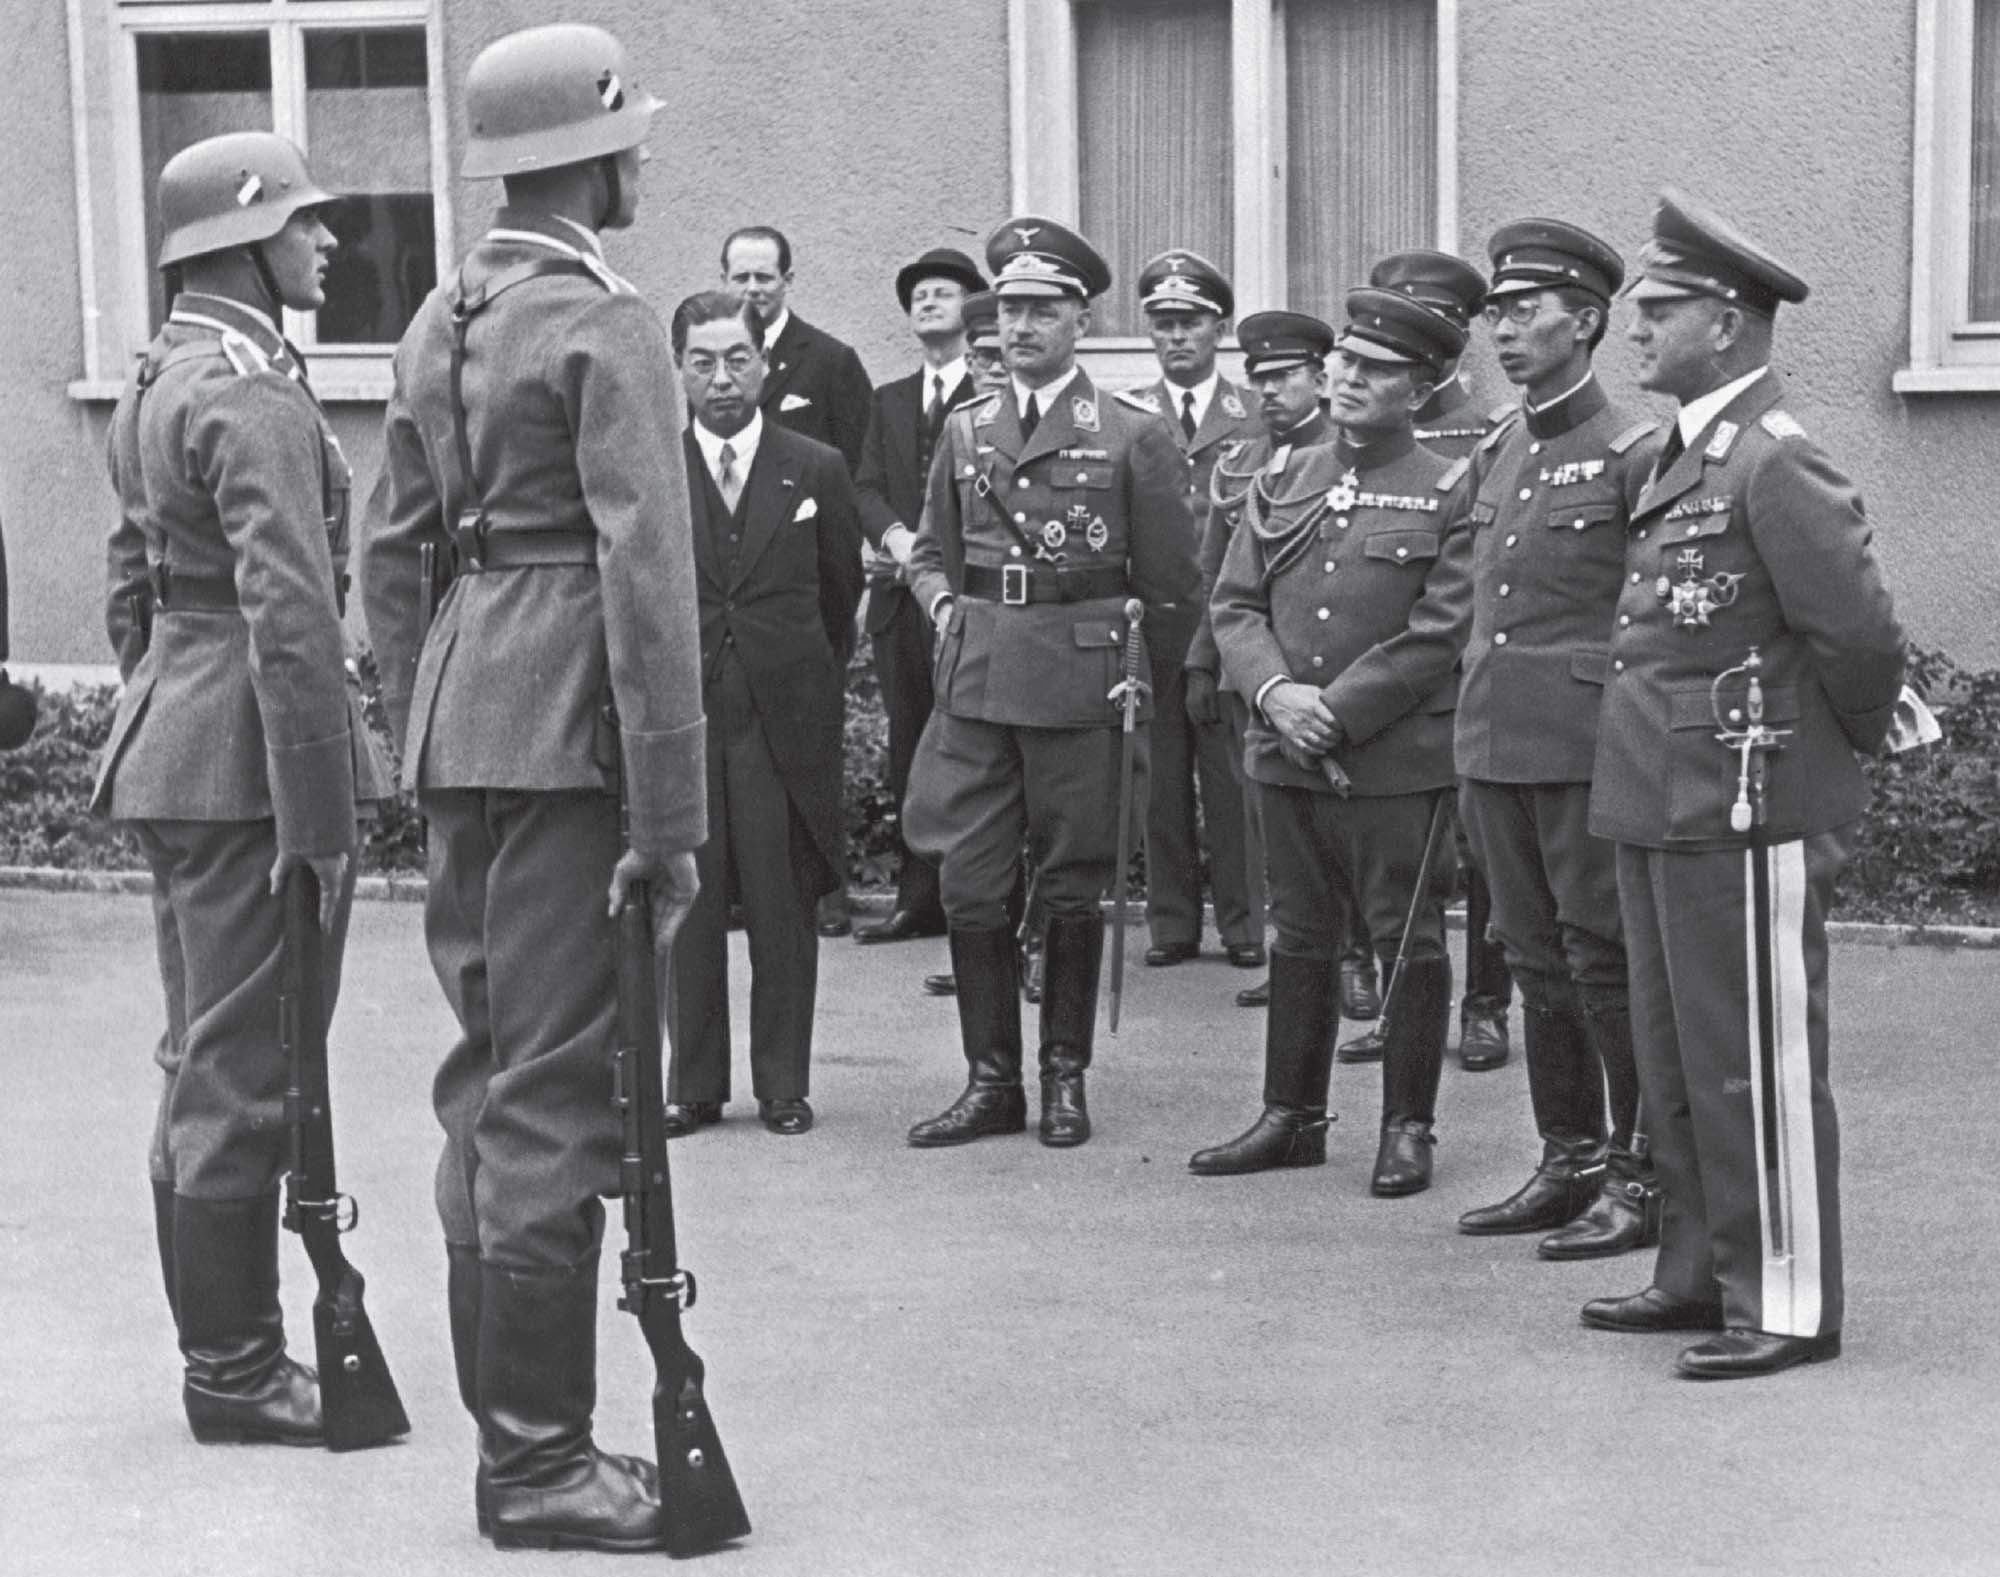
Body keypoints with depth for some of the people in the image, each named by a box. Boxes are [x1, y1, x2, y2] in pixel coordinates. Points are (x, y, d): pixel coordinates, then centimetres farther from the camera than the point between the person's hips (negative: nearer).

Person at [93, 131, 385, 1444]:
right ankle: (236, 1372, 6)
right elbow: (291, 617, -23)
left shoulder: (158, 384, 14)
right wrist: (318, 816, -22)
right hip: (251, 763, -10)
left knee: (206, 1064, 16)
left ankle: (223, 1348, 26)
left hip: (171, 746, 10)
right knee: (244, 1075, -2)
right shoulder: (256, 397, -17)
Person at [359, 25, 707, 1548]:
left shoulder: (440, 323, 14)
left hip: (460, 715, 9)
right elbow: (646, 576, -17)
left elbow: (393, 553, 17)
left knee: (489, 1082, 13)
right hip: (568, 728, -9)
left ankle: (515, 1427, 23)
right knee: (556, 1095, -4)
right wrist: (671, 816, -16)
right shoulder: (610, 327, -11)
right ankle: (539, 1462, 3)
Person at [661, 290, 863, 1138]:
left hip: (784, 718, 0)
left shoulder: (816, 470, 6)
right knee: (687, 908, 2)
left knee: (783, 908, 2)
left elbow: (842, 589, 16)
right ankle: (693, 1083, 11)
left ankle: (783, 1084, 12)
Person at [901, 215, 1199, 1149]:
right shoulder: (966, 431, 12)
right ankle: (991, 1079, 10)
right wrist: (945, 607, 5)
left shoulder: (1131, 435, 1)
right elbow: (931, 553, 22)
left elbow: (1170, 579, 4)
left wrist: (1118, 643, -2)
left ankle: (1065, 1078, 17)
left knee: (1071, 887, 4)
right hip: (974, 677, 3)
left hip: (1080, 678, -3)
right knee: (967, 884, 0)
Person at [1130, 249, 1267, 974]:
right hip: (1150, 623, 1)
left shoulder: (1255, 419, 8)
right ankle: (1172, 924, 12)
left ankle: (1242, 925, 9)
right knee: (1161, 779, 3)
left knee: (1233, 777, 0)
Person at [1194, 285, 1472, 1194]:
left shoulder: (1449, 496, -3)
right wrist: (1276, 691, -9)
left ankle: (1408, 1129, 12)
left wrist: (1338, 711, -14)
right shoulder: (1283, 481, 11)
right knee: (1300, 936, 12)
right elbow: (1234, 604, 8)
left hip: (1395, 757, -5)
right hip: (1286, 752, 5)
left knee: (1406, 941, 2)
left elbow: (1439, 634, -10)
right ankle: (1292, 1116, 21)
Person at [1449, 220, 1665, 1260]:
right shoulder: (1492, 456, 14)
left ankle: (1644, 1179, 6)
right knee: (1537, 964, 12)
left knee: (1609, 966, -3)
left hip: (1590, 746, -7)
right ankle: (1570, 1163, 22)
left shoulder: (1634, 453, -8)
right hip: (1495, 744, 7)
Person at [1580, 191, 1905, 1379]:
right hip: (1665, 809, 10)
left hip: (1746, 812, -10)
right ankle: (1704, 1275, 29)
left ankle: (1789, 1305, 8)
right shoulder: (1688, 457, 13)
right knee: (1676, 1061, 17)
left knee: (1759, 1069, -1)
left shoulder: (1777, 462, -17)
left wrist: (1846, 748, -4)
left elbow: (1860, 632, -19)